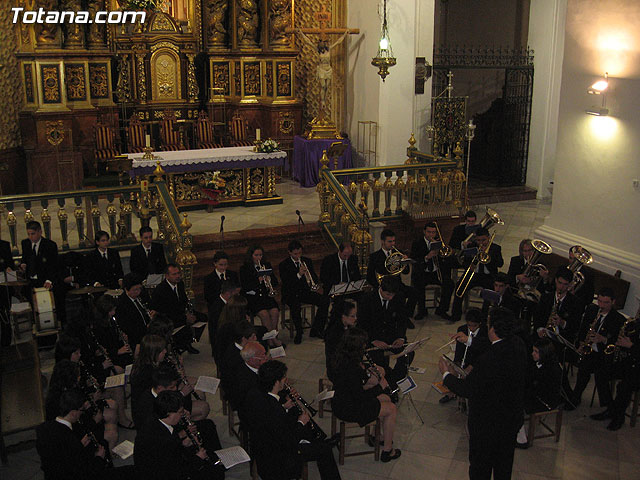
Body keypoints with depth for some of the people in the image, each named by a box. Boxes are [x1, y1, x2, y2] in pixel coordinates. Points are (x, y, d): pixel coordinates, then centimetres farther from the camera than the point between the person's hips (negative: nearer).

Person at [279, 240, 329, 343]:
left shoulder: (307, 261, 9)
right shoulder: (283, 265, -5)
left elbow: (315, 278, 9)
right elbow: (285, 283, -15)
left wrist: (312, 282, -16)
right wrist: (299, 275, -27)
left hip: (306, 291, 4)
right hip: (291, 294, -4)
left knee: (325, 301, -18)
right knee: (296, 306, -37)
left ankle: (316, 330, -6)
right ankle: (299, 333, -14)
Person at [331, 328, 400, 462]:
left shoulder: (342, 356, -5)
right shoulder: (350, 367, -33)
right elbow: (360, 397, -26)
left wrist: (369, 373, -3)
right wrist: (380, 386, -12)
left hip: (341, 400, 9)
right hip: (348, 409, -9)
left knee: (385, 399, 21)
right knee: (391, 409, 5)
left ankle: (381, 436, 37)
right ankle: (387, 451, 17)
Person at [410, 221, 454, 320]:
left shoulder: (439, 243, 10)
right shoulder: (417, 243, 1)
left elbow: (448, 260, 5)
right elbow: (413, 260, -12)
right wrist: (427, 257, -26)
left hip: (437, 273, 2)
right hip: (422, 273, -2)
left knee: (449, 283, -23)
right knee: (417, 284, -32)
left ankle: (441, 309, -6)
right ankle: (422, 310, -11)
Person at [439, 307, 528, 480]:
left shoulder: (489, 361, -37)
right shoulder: (517, 344, -15)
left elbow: (467, 389, -24)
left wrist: (446, 374, -7)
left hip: (488, 423, -7)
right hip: (513, 417, 7)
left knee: (480, 466, 19)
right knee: (504, 460, 30)